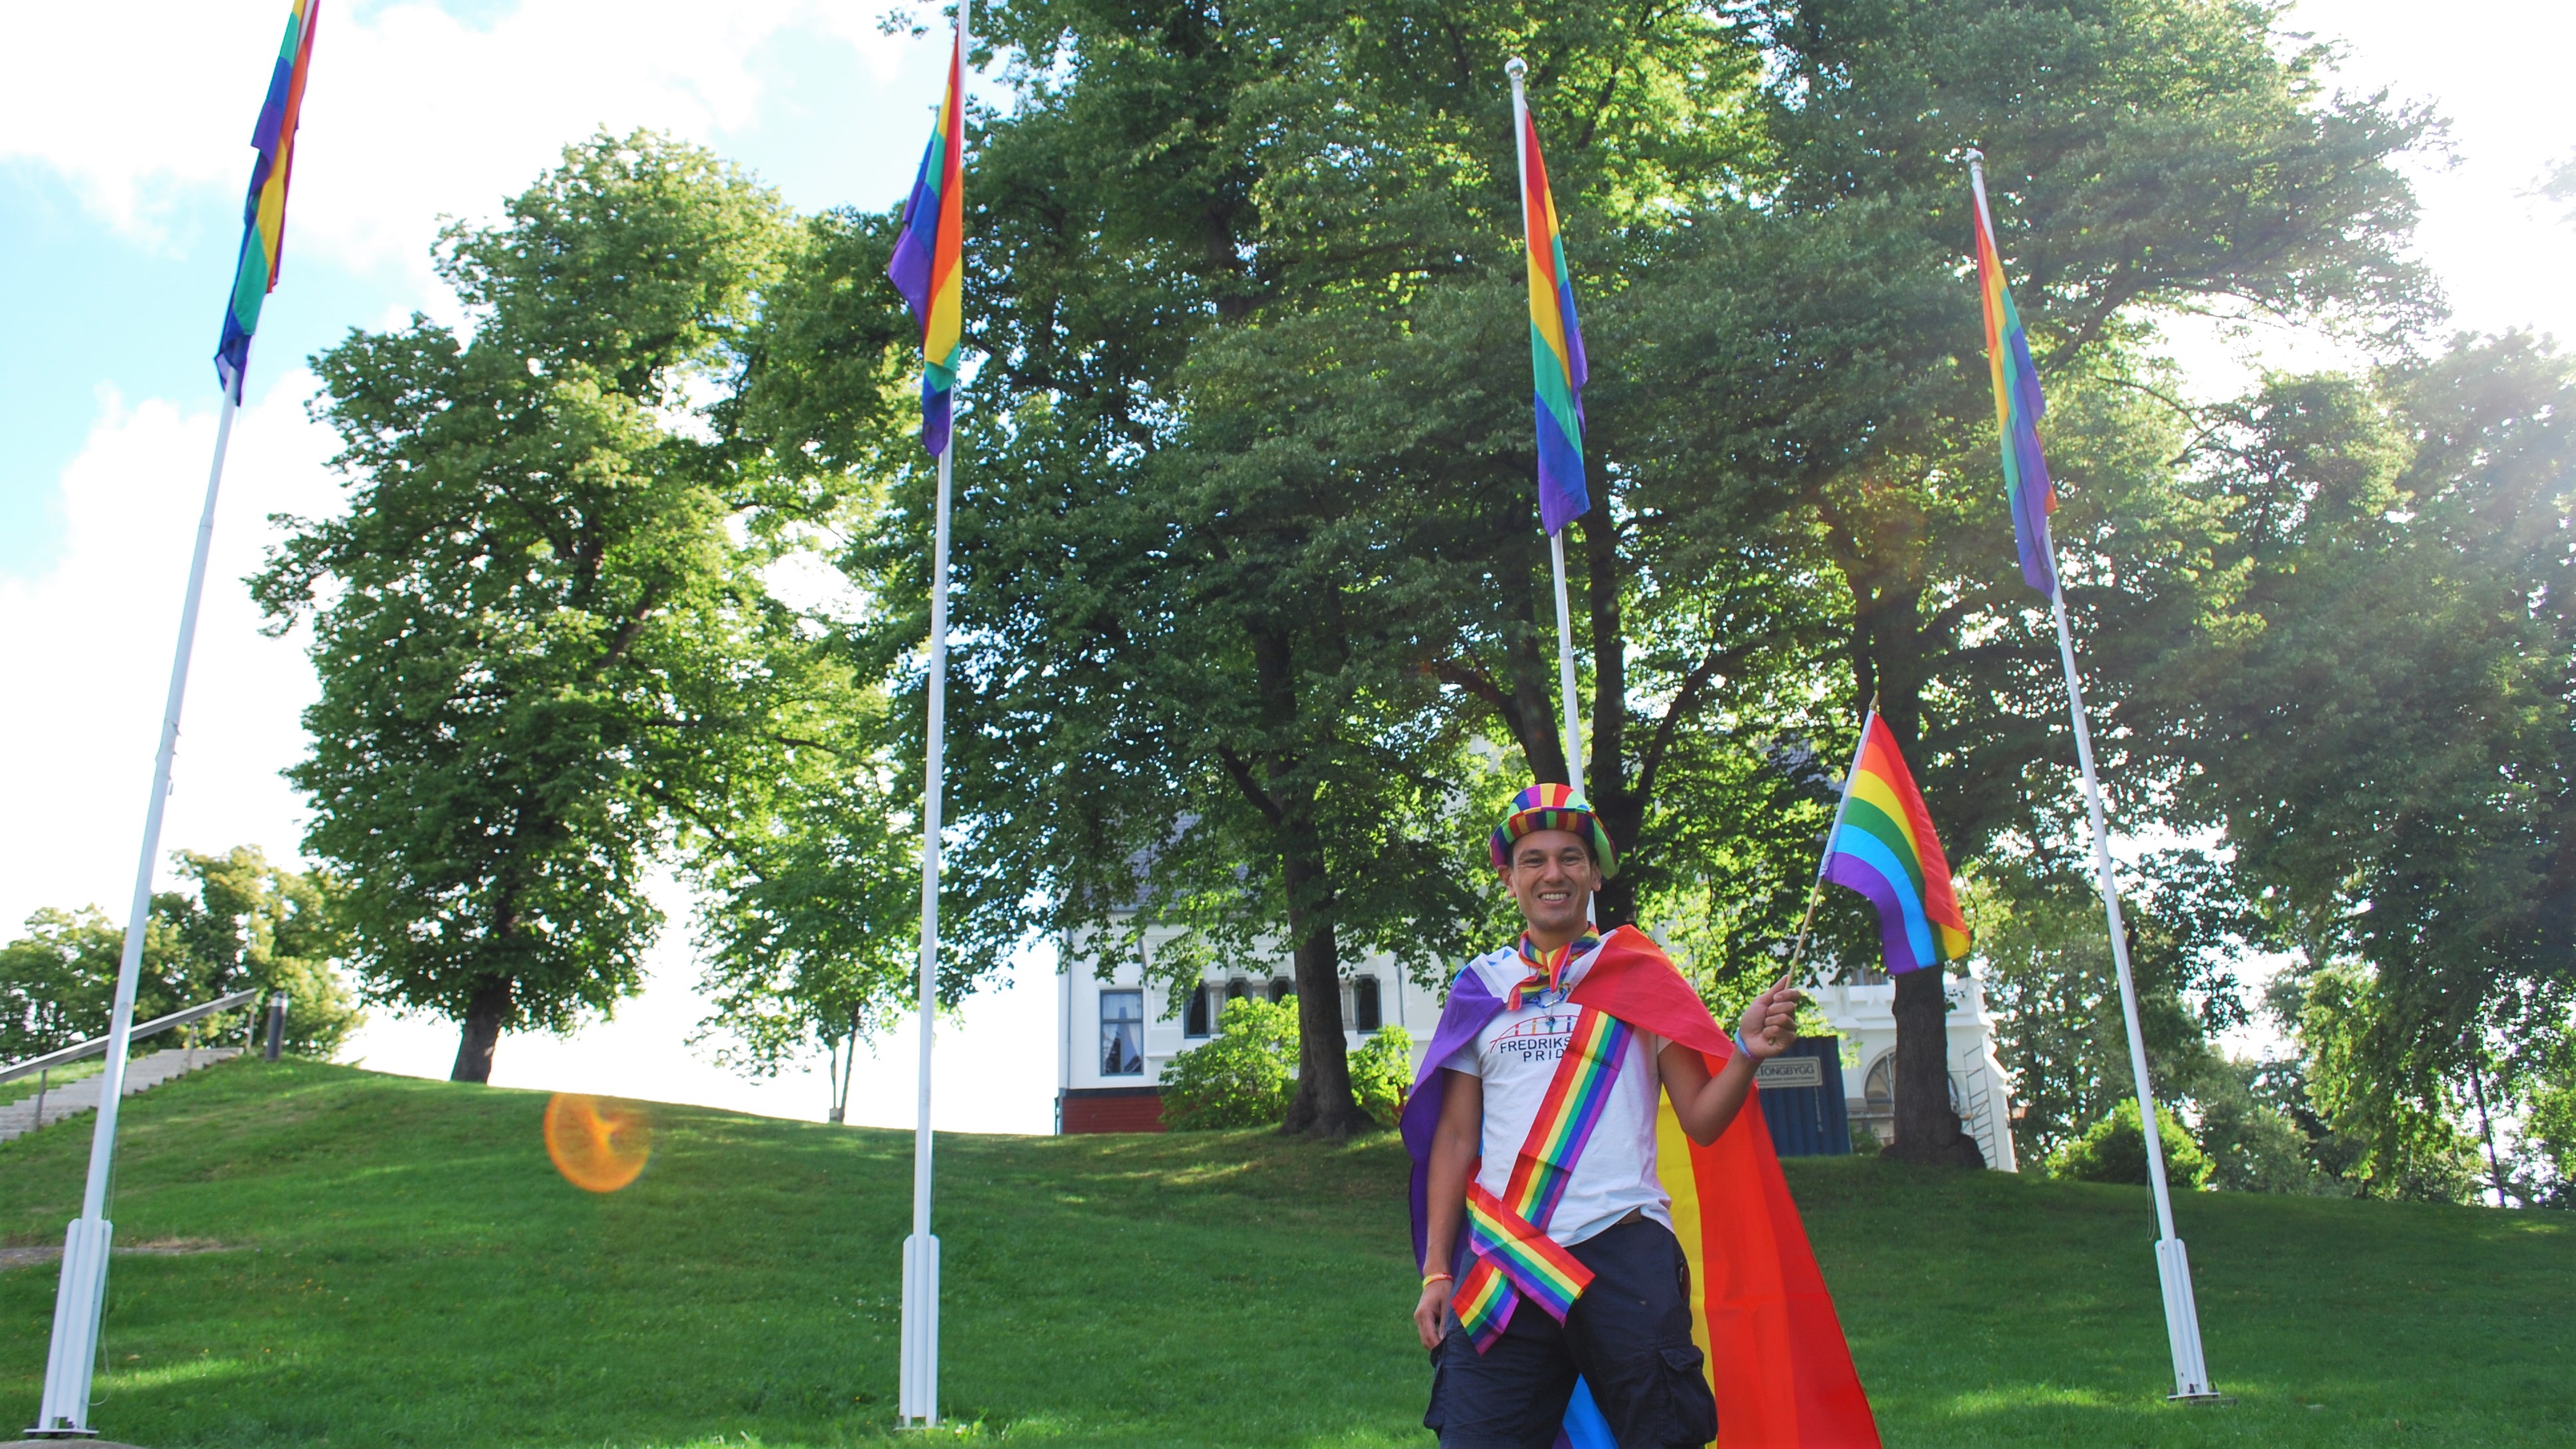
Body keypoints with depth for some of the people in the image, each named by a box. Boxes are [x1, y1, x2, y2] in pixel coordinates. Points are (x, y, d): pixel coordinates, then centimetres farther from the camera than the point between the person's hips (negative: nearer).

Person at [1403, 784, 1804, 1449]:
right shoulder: (1480, 987, 11)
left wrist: (1748, 1050, -16)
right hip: (1504, 1263, 2)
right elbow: (1455, 1138, 13)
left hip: (1623, 1251, -1)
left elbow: (1700, 1119, 2)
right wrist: (1436, 1273, 8)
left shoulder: (1642, 973, 6)